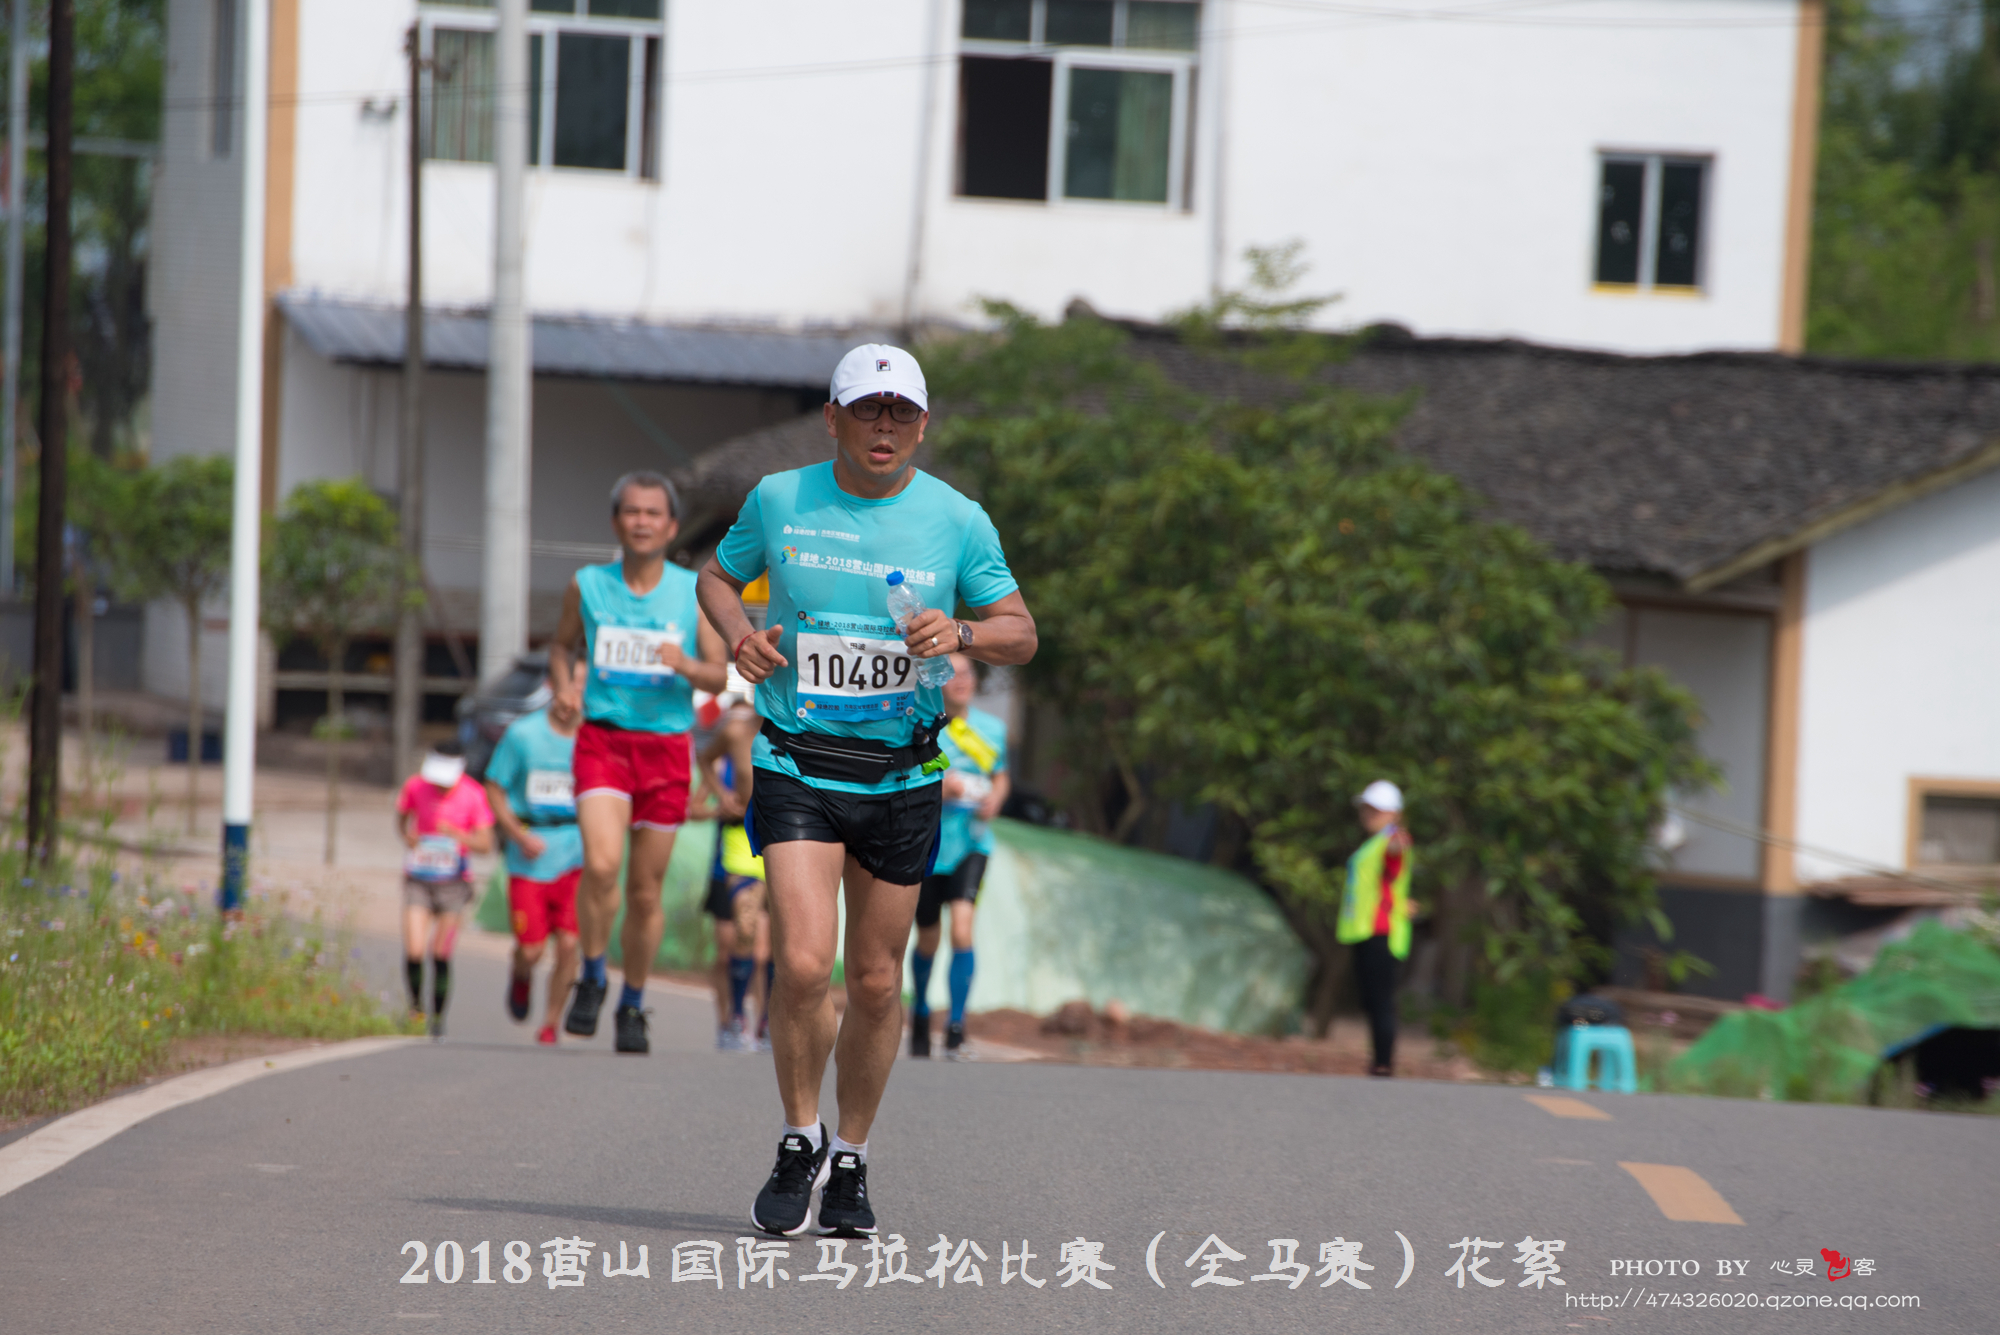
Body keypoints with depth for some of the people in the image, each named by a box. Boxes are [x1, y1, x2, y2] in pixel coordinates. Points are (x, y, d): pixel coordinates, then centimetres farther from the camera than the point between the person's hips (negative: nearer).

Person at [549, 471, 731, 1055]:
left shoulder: (695, 592, 1)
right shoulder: (587, 586, 3)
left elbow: (719, 677, 2)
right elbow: (563, 642, 20)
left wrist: (687, 666, -20)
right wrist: (565, 686, -1)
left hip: (666, 746, 1)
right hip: (602, 740, -1)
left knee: (646, 890, 5)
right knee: (600, 864, -22)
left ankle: (633, 1005, 22)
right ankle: (591, 978, -1)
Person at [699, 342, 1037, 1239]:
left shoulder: (957, 521, -1)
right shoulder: (779, 500, -1)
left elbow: (1021, 634, 5)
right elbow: (718, 574, 17)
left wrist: (963, 635, -17)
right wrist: (737, 633, -5)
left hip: (901, 777, 1)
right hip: (796, 769, -1)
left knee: (877, 984, 6)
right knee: (802, 965, -17)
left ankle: (849, 1163, 25)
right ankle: (799, 1143, 5)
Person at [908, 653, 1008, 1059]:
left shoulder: (992, 729, 4)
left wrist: (994, 800, -4)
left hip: (971, 843, 1)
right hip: (925, 842, -1)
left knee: (962, 929, -19)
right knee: (928, 940, 11)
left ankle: (957, 1026, -15)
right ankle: (920, 1012, 39)